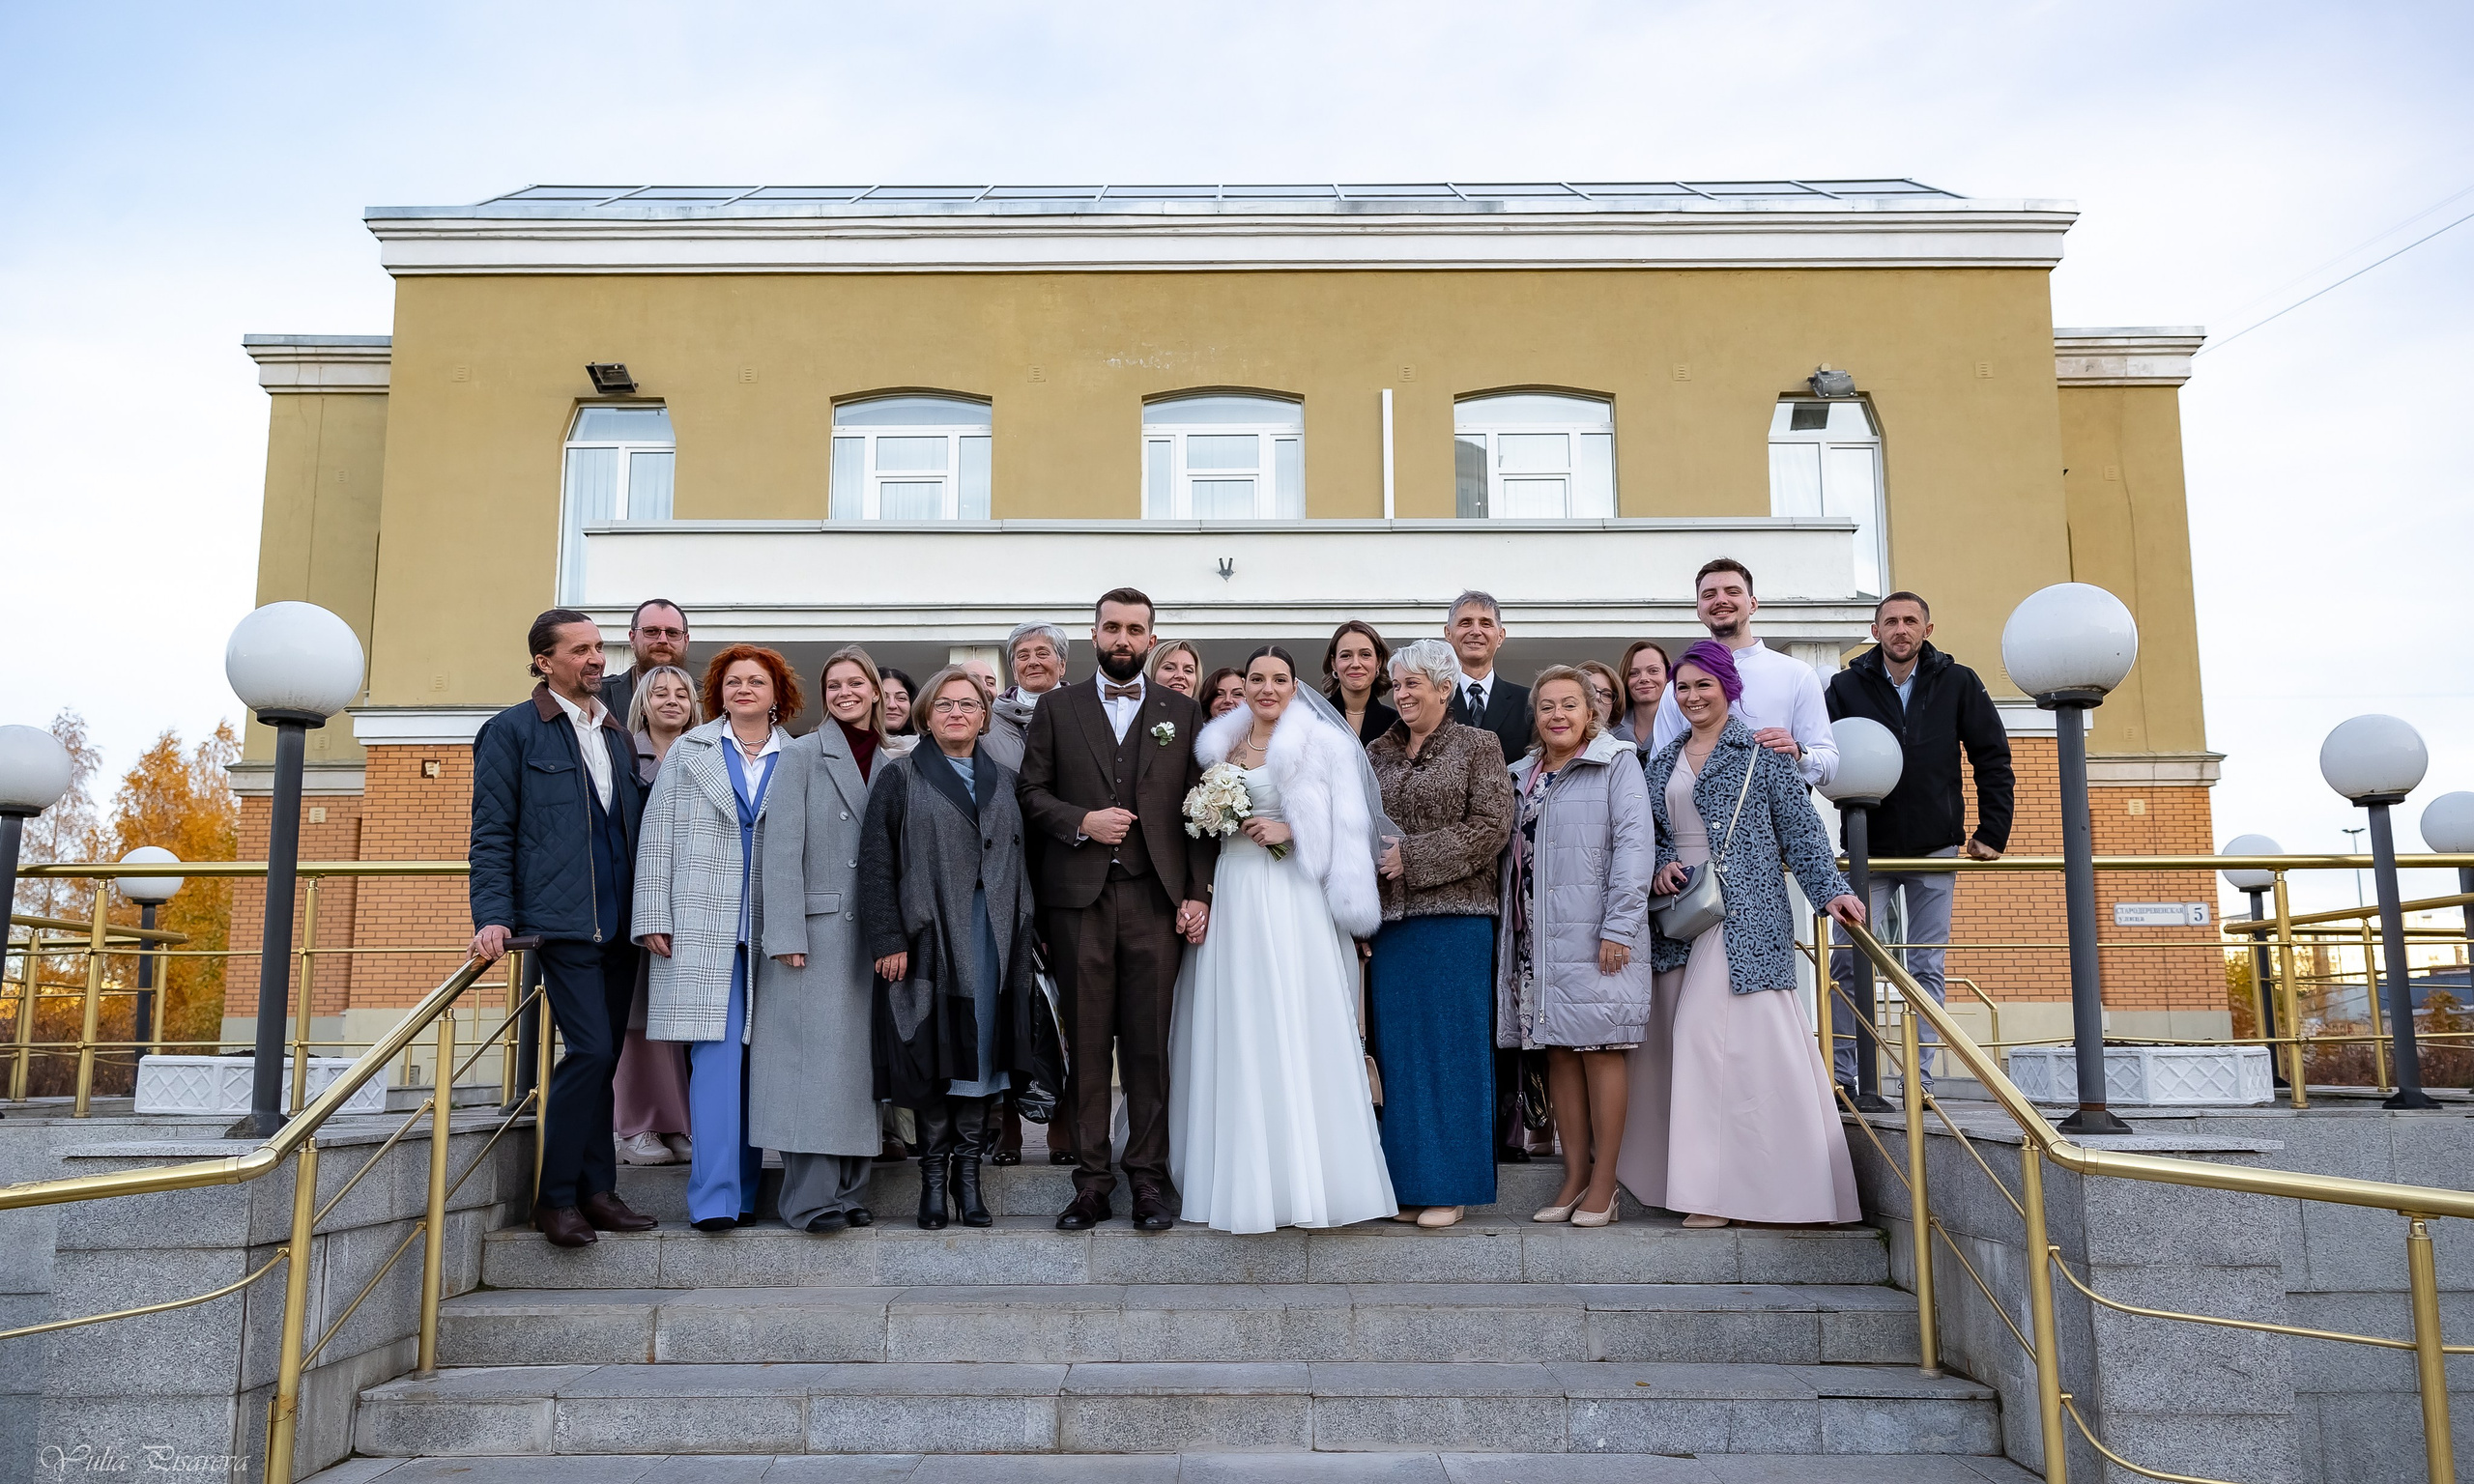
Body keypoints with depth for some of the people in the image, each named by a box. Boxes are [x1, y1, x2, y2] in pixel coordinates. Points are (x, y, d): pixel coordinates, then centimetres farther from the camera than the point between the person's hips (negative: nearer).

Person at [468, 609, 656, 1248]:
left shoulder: (618, 736, 18)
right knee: (591, 1050, -12)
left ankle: (596, 1192, 15)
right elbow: (492, 833, -3)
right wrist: (493, 918, -13)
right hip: (562, 923, -6)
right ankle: (556, 1197, 0)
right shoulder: (512, 731, 1)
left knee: (603, 1057, 8)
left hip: (619, 926, 6)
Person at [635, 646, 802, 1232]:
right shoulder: (689, 751, 10)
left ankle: (743, 1190, 13)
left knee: (757, 1058, 4)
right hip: (701, 927, -1)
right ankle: (715, 1197, -9)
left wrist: (799, 933, 0)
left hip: (771, 934, 1)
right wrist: (654, 917, -2)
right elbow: (658, 837, 6)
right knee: (715, 1054, -9)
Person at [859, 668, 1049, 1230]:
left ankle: (968, 1174, 11)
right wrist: (888, 940, -11)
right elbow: (876, 862, -2)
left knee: (983, 1051, 2)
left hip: (993, 937, 3)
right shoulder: (900, 778, 5)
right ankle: (934, 1178, 10)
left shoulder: (1004, 781, 16)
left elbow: (1019, 862, 13)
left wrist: (1025, 936, 4)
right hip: (928, 936, -3)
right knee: (935, 1055, 0)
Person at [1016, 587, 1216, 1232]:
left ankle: (1149, 1178, 10)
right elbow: (1032, 793, 8)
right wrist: (1081, 821, -10)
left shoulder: (1182, 713, 12)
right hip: (1078, 898, 0)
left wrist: (1199, 893, 0)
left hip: (1155, 899, 0)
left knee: (1149, 1043, 1)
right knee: (1086, 1042, 2)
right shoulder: (1057, 709, 11)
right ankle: (1091, 1179, 9)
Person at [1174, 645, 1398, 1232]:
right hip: (1231, 897, 5)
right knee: (1236, 1033, 4)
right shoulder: (1221, 744, 15)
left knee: (1296, 1031, -6)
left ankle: (1308, 1177, 2)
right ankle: (1243, 1176, 12)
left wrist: (1289, 831, -14)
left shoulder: (1322, 744, 0)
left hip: (1291, 898, -4)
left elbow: (1347, 826, -4)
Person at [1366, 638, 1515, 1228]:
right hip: (1390, 918, 4)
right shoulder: (1378, 753, 15)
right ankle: (1406, 1181, 13)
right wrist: (1372, 862, -4)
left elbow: (1492, 827, -8)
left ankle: (1449, 1186, 6)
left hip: (1454, 918, -4)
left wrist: (1414, 855, -12)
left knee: (1450, 1043, -1)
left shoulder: (1478, 747, 2)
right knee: (1398, 1047, 5)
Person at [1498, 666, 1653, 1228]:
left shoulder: (1616, 765, 0)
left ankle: (1603, 1182, 6)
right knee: (1558, 1052, 7)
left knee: (1600, 1051, -2)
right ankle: (1575, 1176, 15)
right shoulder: (1522, 776, 17)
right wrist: (1511, 933, 10)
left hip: (1595, 938, -5)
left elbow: (1632, 844, -8)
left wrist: (1618, 927, -15)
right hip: (1536, 939, 6)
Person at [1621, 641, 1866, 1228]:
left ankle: (1725, 1187, -4)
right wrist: (1660, 867, 0)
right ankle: (1708, 1181, 12)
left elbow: (1800, 827, -2)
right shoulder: (1664, 760, 16)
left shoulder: (1761, 751, 1)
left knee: (1711, 1032, -12)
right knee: (1684, 1038, 3)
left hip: (1744, 914, -6)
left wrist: (1830, 891, -11)